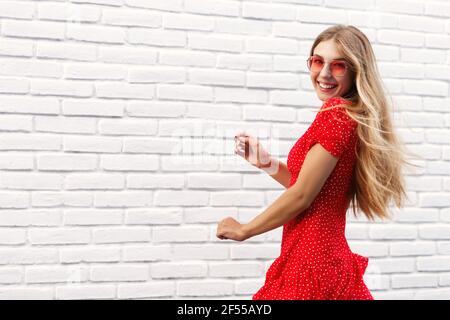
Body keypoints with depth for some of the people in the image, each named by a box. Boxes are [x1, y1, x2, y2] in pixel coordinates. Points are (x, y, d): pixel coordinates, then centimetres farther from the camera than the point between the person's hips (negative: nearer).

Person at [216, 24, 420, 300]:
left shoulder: (336, 113, -17)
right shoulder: (356, 117, 10)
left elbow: (301, 196, -17)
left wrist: (244, 230, -4)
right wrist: (266, 163, 9)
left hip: (310, 263, -9)